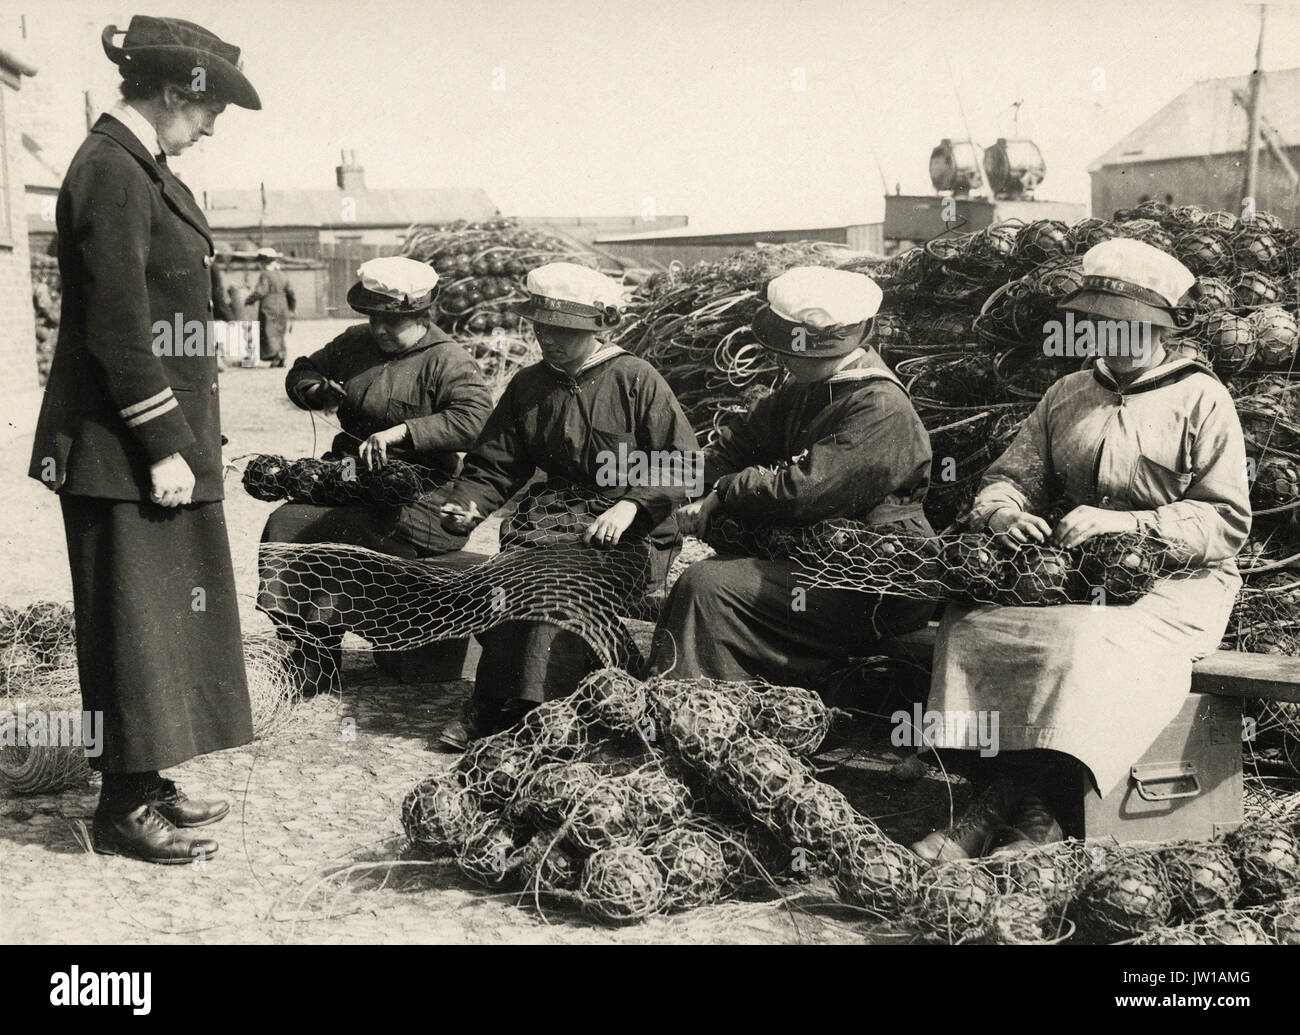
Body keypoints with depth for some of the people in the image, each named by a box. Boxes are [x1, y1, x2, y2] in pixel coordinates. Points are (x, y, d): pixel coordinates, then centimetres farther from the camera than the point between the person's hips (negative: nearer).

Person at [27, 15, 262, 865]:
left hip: (165, 440, 10)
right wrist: (163, 446, -18)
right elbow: (119, 328, -20)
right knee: (135, 620, -1)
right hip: (123, 449, -10)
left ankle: (145, 780, 27)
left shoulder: (144, 168, 14)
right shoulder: (111, 172, -15)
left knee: (167, 615, 15)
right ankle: (124, 809, 11)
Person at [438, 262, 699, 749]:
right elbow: (492, 466, 14)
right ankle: (491, 704, -21)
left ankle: (533, 709, -32)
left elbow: (682, 462, -8)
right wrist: (463, 506, -7)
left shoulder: (636, 380, -3)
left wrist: (631, 504, -22)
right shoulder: (528, 386, 12)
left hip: (633, 536, -4)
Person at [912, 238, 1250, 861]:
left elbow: (1227, 521, -7)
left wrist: (1126, 523, -20)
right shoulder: (1068, 394, 17)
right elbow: (1009, 476, 15)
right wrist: (1002, 511, -10)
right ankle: (997, 797, -26)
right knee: (968, 622, -22)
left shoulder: (1200, 399, 1)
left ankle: (1040, 814, -31)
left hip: (1178, 583, -5)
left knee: (1090, 644, -36)